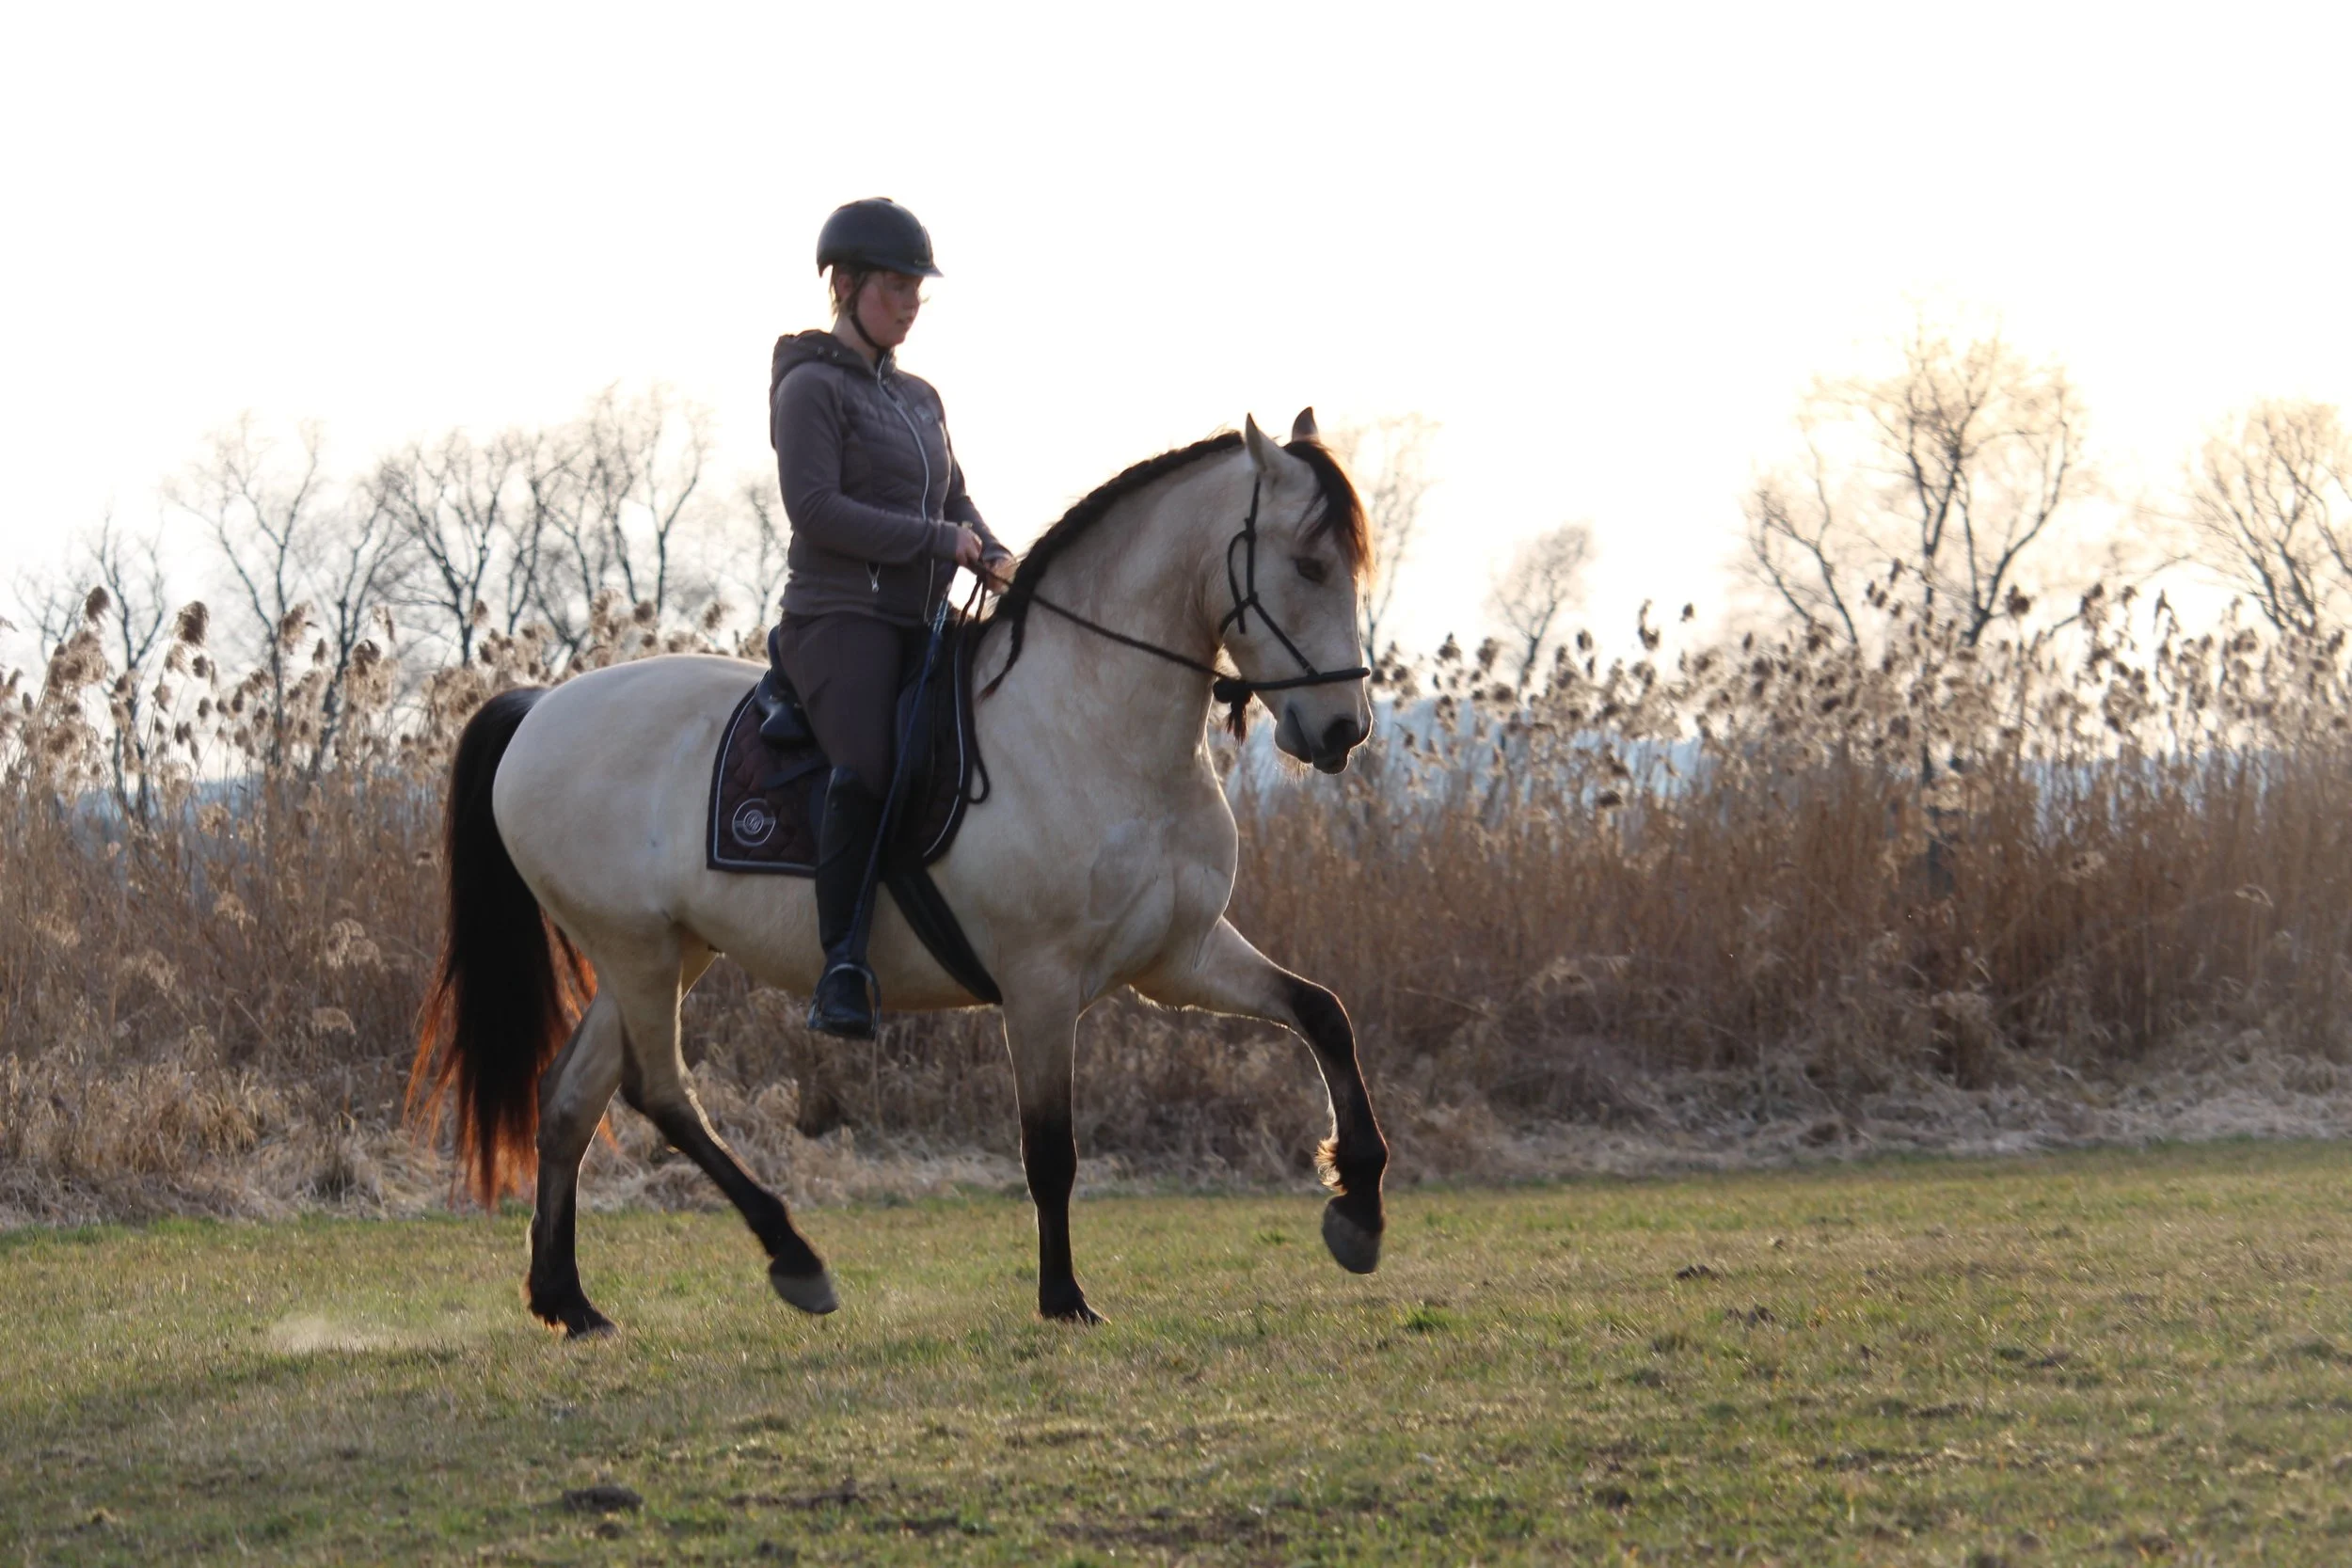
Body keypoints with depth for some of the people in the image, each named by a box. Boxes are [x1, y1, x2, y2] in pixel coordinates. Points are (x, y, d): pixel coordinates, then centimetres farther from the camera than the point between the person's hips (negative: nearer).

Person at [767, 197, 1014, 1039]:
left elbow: (955, 503, 24)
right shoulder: (813, 387, -3)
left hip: (919, 622, 9)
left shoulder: (919, 399, 21)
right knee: (867, 768, -30)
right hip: (839, 614, -9)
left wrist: (994, 558, 2)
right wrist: (936, 541, -13)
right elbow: (815, 509, -14)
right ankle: (843, 969, -30)